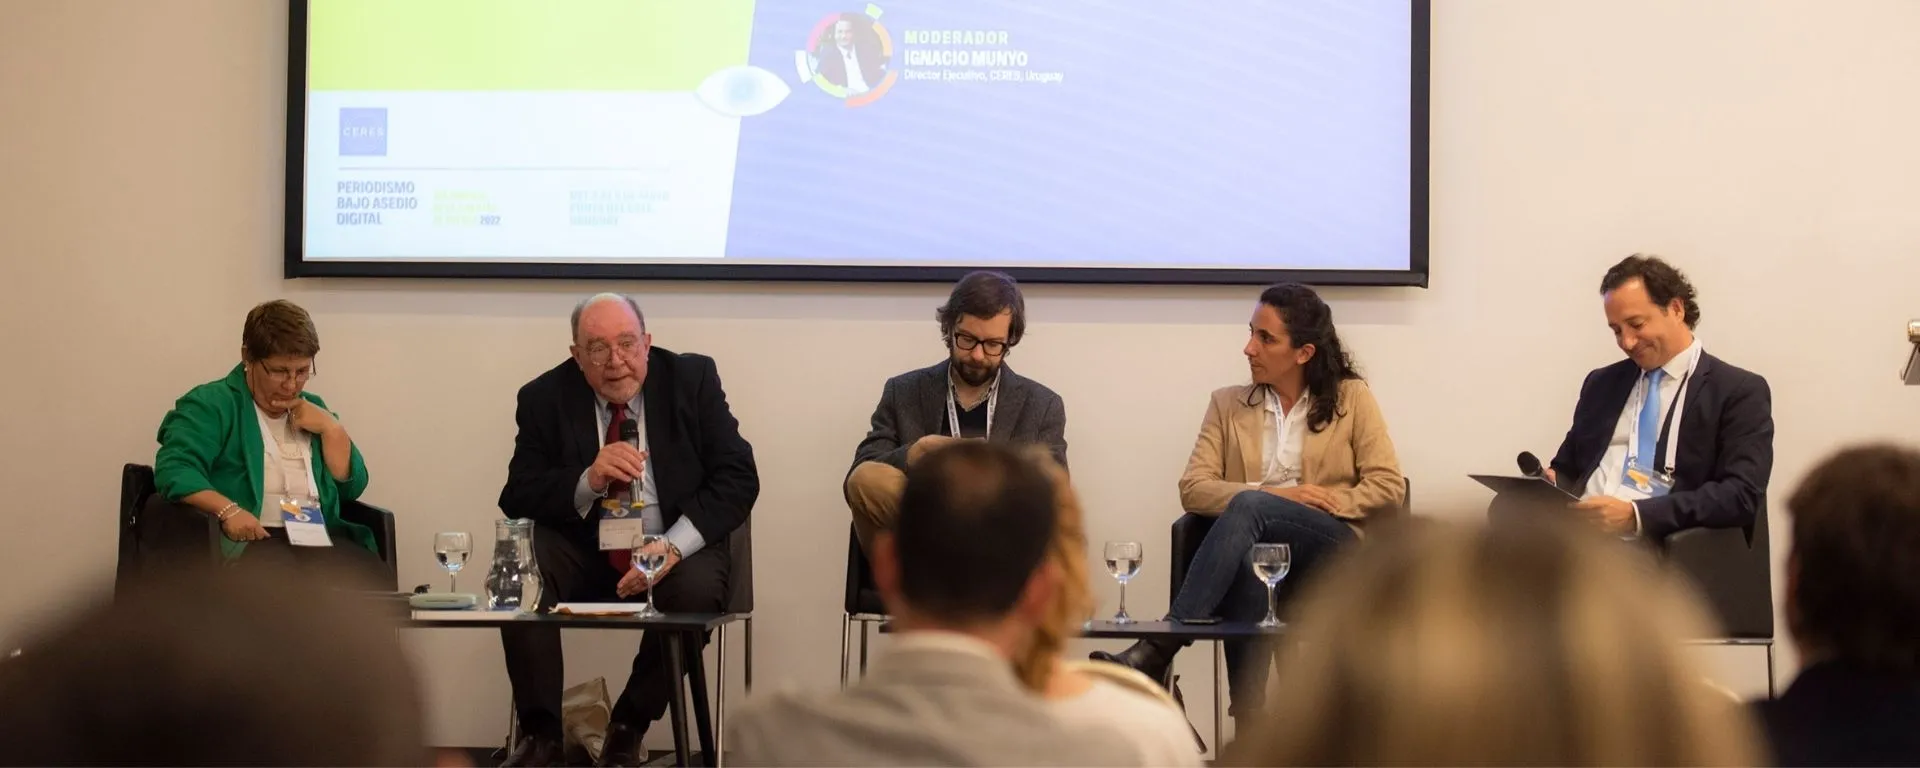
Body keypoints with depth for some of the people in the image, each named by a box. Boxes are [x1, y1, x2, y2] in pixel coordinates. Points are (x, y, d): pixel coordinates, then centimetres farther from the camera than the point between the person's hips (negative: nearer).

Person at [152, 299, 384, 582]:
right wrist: (228, 510, -26)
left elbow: (352, 486, 20)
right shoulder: (211, 404, 5)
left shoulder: (312, 409, 25)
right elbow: (174, 469, -11)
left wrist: (331, 428, 6)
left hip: (320, 539, 5)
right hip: (249, 540, -5)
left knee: (370, 579, -30)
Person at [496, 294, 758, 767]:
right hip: (584, 547, 1)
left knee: (696, 591, -33)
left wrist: (674, 546, -23)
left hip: (675, 543, -1)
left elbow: (737, 478, -8)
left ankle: (628, 728, -11)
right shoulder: (546, 398, -3)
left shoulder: (692, 379, -4)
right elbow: (517, 498, -6)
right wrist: (589, 480, -25)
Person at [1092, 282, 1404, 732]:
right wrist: (1275, 493, -11)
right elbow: (1192, 490, 7)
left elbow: (1390, 491, 3)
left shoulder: (1351, 399, 12)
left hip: (1336, 553, -2)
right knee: (1247, 567, -39)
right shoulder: (1228, 405, 18)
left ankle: (1157, 651, -41)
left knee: (1250, 506, -33)